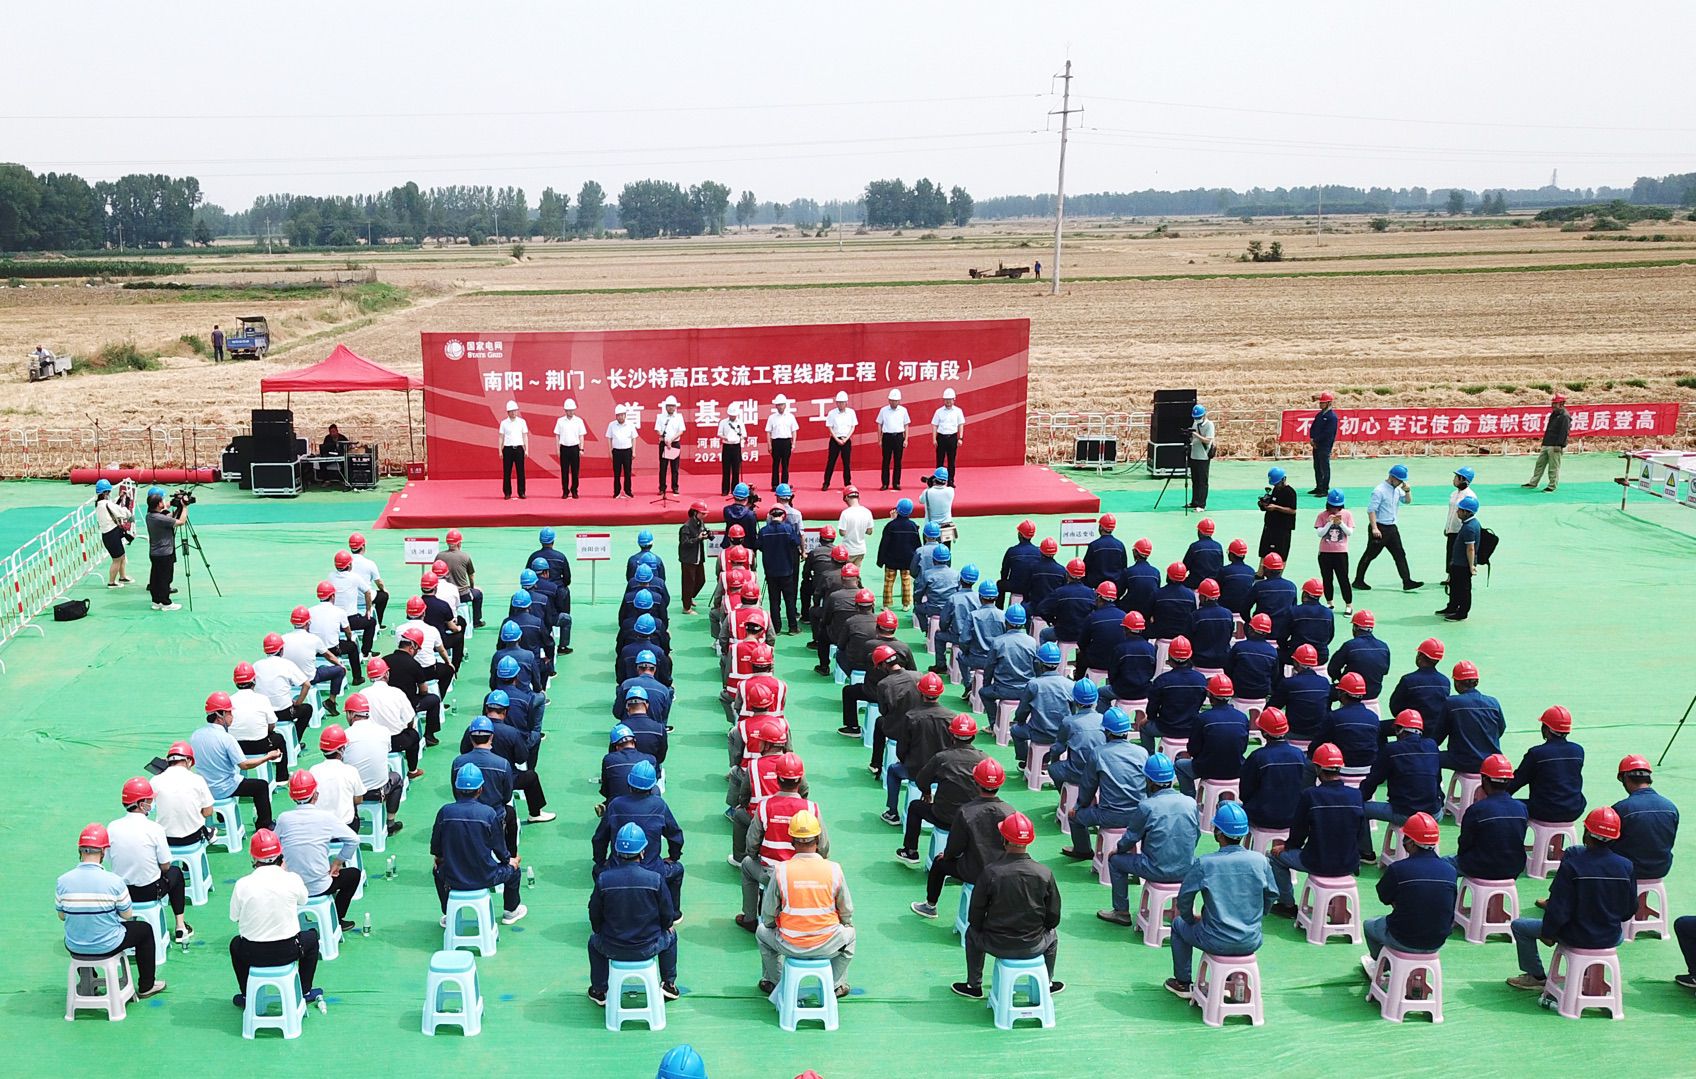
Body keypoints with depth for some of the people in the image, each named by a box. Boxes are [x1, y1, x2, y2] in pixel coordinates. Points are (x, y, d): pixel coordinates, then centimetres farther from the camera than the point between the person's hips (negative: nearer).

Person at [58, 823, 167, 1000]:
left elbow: (62, 916, 1)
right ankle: (146, 986, 33)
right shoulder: (114, 881, -21)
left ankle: (87, 985, 50)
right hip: (108, 947, -3)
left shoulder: (62, 881, -14)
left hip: (74, 948, 3)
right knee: (145, 929, 24)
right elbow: (127, 915, -8)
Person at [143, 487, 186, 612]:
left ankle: (156, 601, 19)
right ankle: (166, 603, 5)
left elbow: (169, 519, 16)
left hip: (154, 553, 9)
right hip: (164, 554, -9)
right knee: (164, 578, -1)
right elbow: (181, 522, -18)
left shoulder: (149, 515, 4)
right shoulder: (161, 518, -24)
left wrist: (178, 507, 8)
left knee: (155, 577, 13)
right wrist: (184, 507, -8)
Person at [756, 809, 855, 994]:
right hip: (827, 946, 0)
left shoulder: (781, 870, -13)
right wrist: (845, 925, 23)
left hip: (790, 945, 0)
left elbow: (768, 916, -3)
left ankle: (773, 981, 43)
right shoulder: (834, 870, -10)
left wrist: (773, 926, 19)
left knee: (762, 932, 32)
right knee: (849, 932, 34)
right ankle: (837, 984, 37)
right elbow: (847, 913, 1)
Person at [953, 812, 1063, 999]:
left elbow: (975, 917, -8)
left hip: (996, 945, -1)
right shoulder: (1045, 873, -14)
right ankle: (1047, 984, 46)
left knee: (972, 931, 32)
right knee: (1052, 934, 35)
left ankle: (974, 985, 39)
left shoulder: (990, 872, -17)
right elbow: (1053, 918, -4)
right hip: (1033, 947, 1)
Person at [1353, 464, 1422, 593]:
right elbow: (1371, 510, -19)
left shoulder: (1397, 489, 9)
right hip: (1379, 527, -8)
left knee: (1400, 554, 3)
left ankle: (1407, 582, 2)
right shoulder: (1379, 490, -16)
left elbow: (1407, 501, 20)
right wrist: (1374, 528, -25)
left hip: (1392, 527, 8)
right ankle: (1358, 581, 11)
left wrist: (1408, 491, -2)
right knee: (1370, 554, 1)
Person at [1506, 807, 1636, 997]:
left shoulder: (1572, 863, -22)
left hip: (1576, 937, -4)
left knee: (1519, 926, 16)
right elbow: (1630, 911, 0)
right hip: (1610, 939, 4)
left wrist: (1547, 933, -2)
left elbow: (1558, 909, -19)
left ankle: (1537, 976, 26)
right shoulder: (1626, 867, -11)